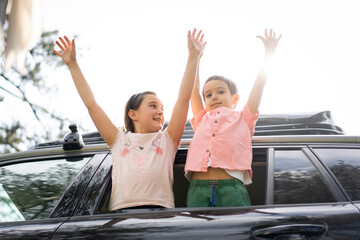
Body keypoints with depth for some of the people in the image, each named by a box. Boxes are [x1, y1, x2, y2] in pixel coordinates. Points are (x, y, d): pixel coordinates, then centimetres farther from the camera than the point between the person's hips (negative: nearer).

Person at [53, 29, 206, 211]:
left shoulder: (167, 140, 23)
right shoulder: (119, 140, 23)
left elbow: (184, 99, 19)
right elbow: (91, 104, 22)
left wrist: (193, 56, 17)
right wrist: (72, 65, 22)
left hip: (160, 211, 0)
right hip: (121, 211, 0)